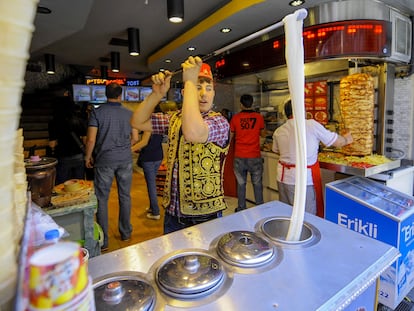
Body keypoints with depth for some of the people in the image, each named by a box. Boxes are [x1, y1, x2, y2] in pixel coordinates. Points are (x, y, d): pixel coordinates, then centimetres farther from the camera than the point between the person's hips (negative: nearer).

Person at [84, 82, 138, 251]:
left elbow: (91, 139, -8)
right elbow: (135, 138, 4)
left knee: (102, 199, 7)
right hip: (125, 160, 2)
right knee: (125, 196, 12)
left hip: (104, 160, -2)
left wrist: (88, 157, 7)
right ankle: (125, 232, 27)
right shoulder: (129, 114, 0)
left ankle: (103, 240, 13)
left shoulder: (97, 112, -5)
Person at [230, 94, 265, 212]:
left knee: (241, 183, 10)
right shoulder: (259, 117, -2)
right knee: (257, 184, 10)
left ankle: (241, 209, 20)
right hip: (255, 157, 0)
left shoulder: (235, 118, -4)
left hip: (239, 157, 0)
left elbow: (230, 137, 5)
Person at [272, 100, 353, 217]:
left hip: (283, 178, 5)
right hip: (304, 179, -5)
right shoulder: (311, 125, -9)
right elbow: (338, 142, 0)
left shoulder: (278, 131, 2)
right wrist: (346, 139, 21)